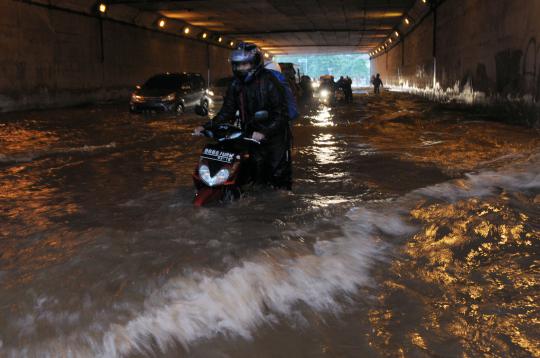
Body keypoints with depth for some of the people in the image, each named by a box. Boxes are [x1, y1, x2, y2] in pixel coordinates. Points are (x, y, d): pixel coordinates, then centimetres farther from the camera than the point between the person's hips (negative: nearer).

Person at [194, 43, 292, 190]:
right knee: (259, 178, 7)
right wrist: (206, 126, -7)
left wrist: (264, 132, -31)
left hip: (274, 136, -5)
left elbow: (281, 114, -19)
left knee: (280, 176, -1)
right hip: (252, 137, 5)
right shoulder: (236, 85, 3)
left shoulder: (269, 82, -15)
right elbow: (227, 112, 6)